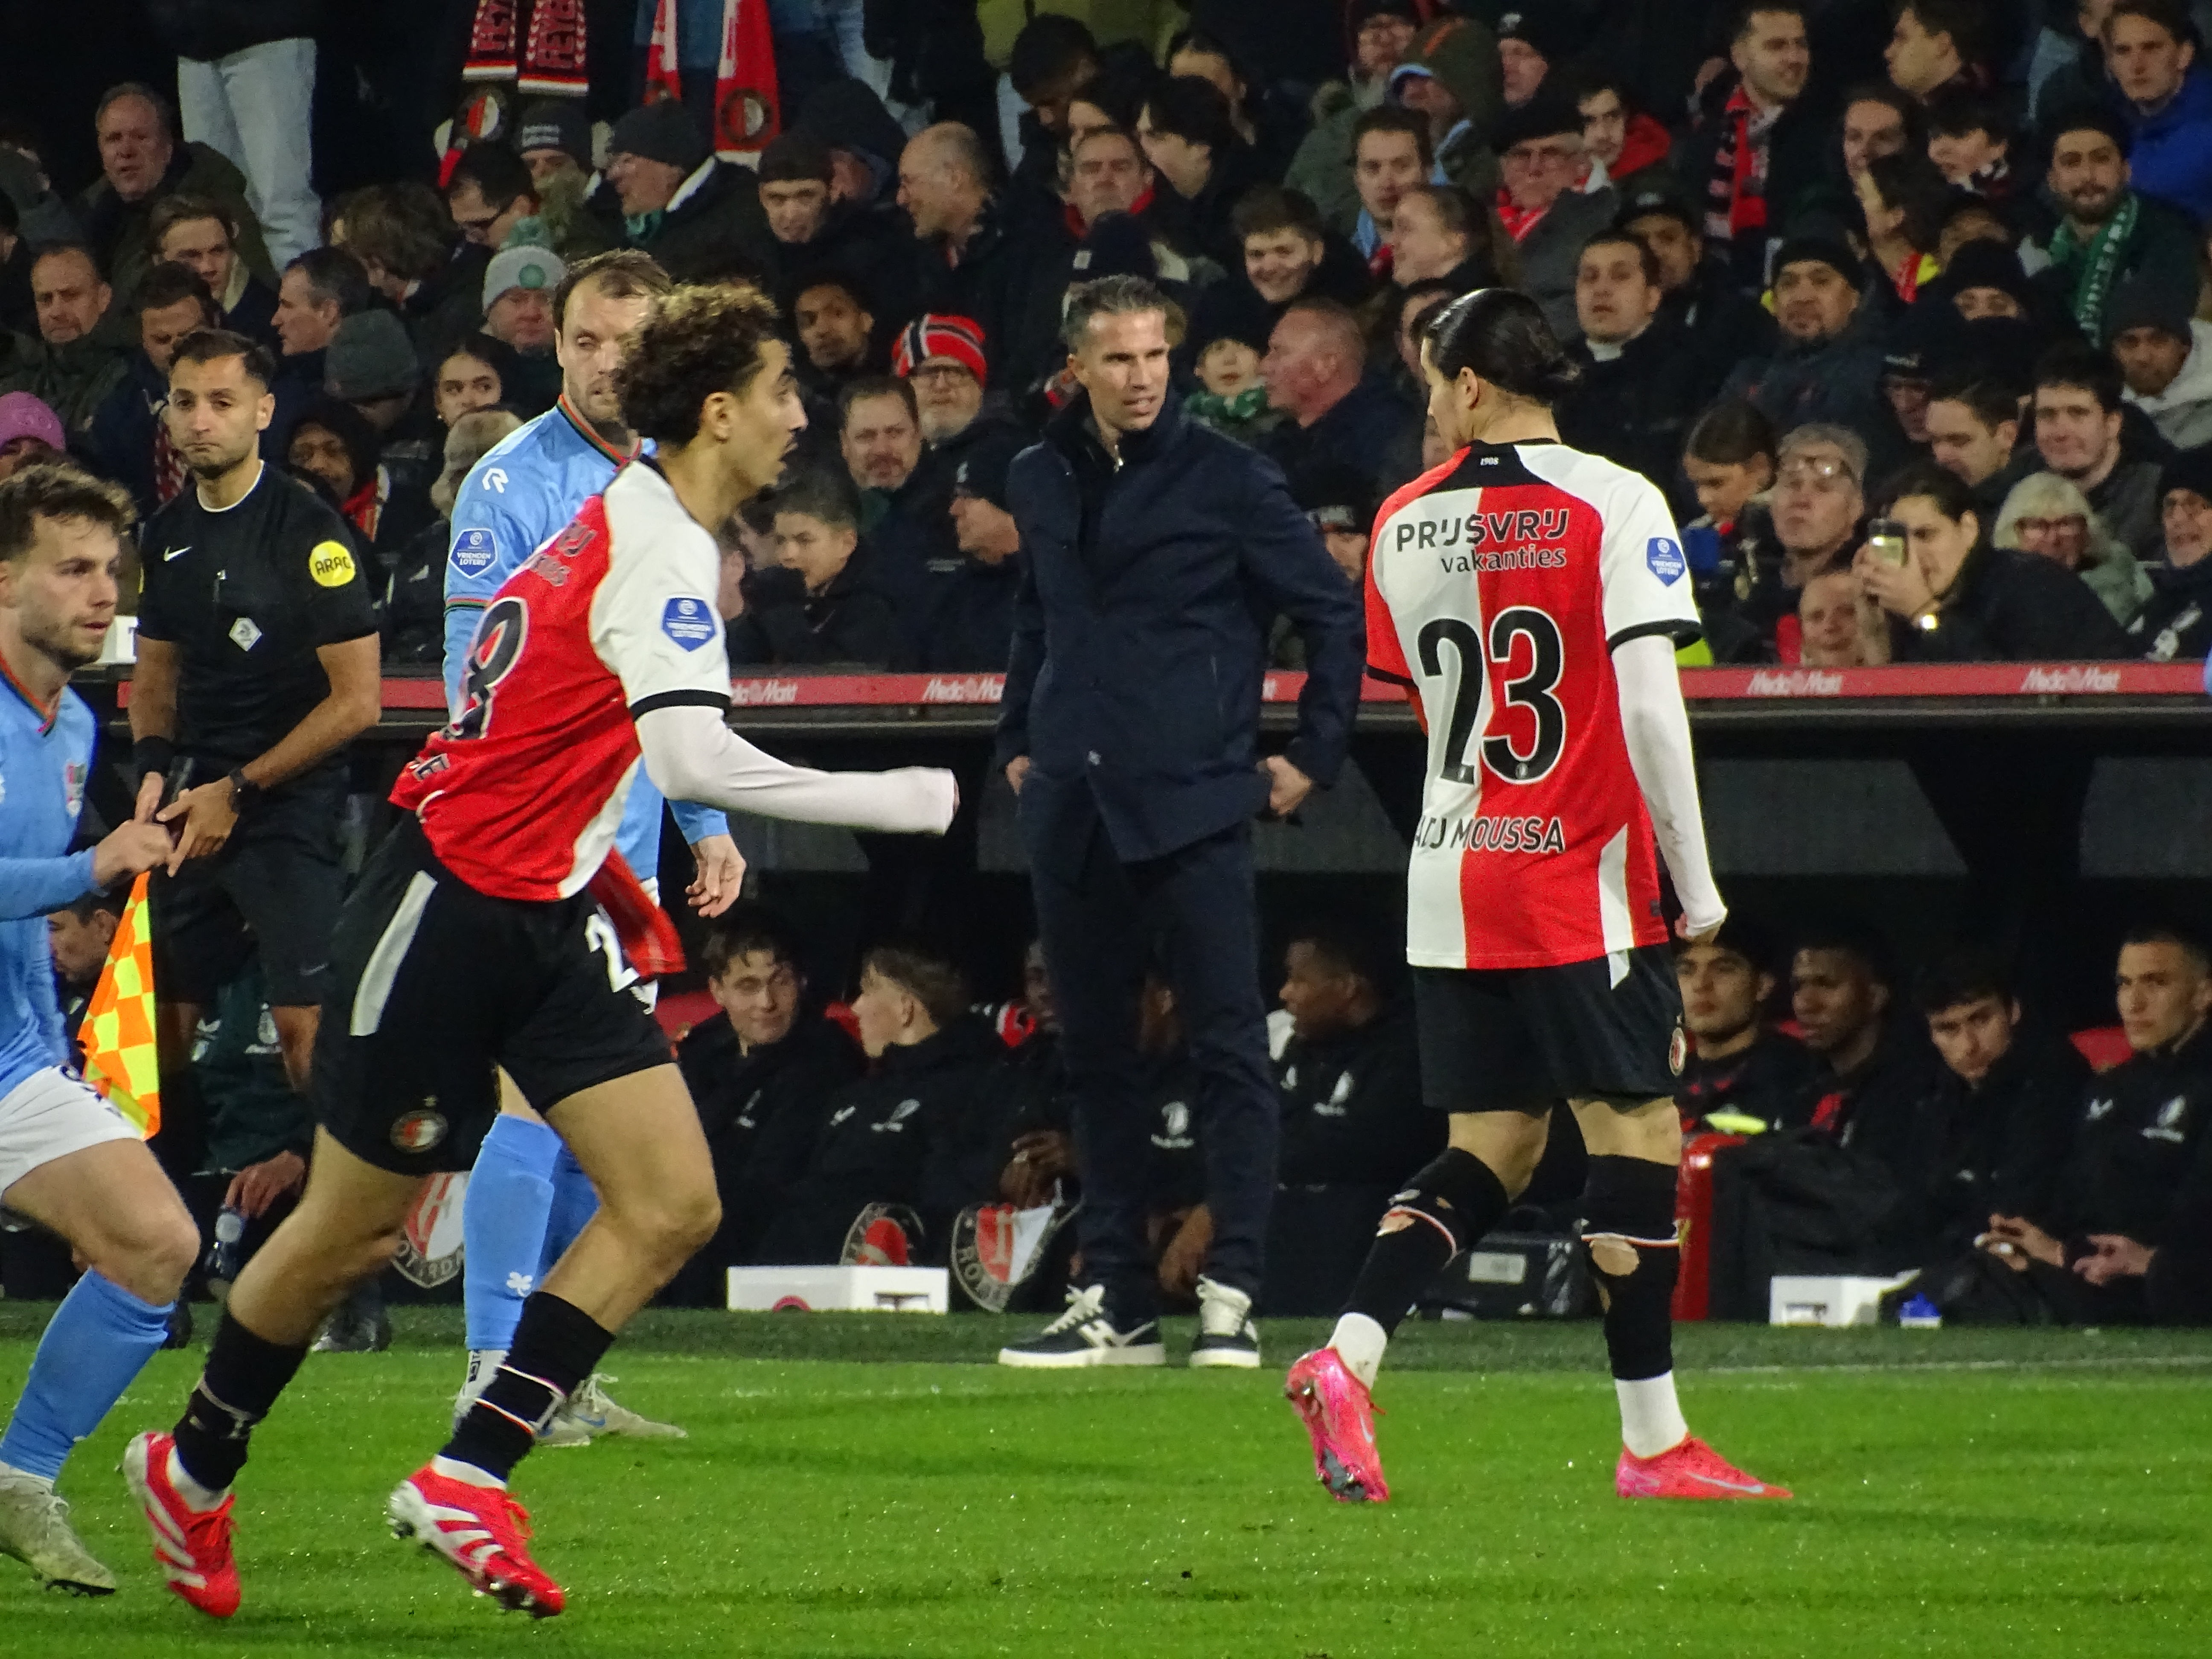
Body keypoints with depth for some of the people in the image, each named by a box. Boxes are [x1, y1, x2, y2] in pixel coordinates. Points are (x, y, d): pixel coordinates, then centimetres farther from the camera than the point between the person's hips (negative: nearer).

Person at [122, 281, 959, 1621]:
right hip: (449, 910, -9)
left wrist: (613, 881, 17)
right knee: (354, 1231, 5)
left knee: (675, 1208, -6)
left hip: (549, 922, 9)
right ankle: (193, 1470, 28)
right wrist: (900, 802, -27)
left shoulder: (632, 526, 11)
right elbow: (696, 761, -33)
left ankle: (469, 1479, -5)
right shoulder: (659, 551, -19)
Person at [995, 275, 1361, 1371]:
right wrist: (1017, 740, 20)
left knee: (1228, 1046, -7)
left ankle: (1231, 1296, -6)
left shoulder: (1225, 479, -3)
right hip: (1073, 809, 5)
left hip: (1191, 804, -5)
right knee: (1096, 1055, 8)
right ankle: (1113, 1300, 13)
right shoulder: (1041, 481, 12)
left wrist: (1314, 755, -1)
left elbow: (1333, 613, 1)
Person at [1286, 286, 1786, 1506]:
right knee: (1638, 1135, 1)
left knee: (1492, 1150, 12)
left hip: (1451, 883, 5)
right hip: (1583, 882, -5)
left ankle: (1345, 1362, -6)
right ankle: (1652, 1442, 1)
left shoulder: (1403, 523, 7)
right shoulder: (1613, 504, -8)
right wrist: (1695, 879, -8)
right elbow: (1649, 705, -14)